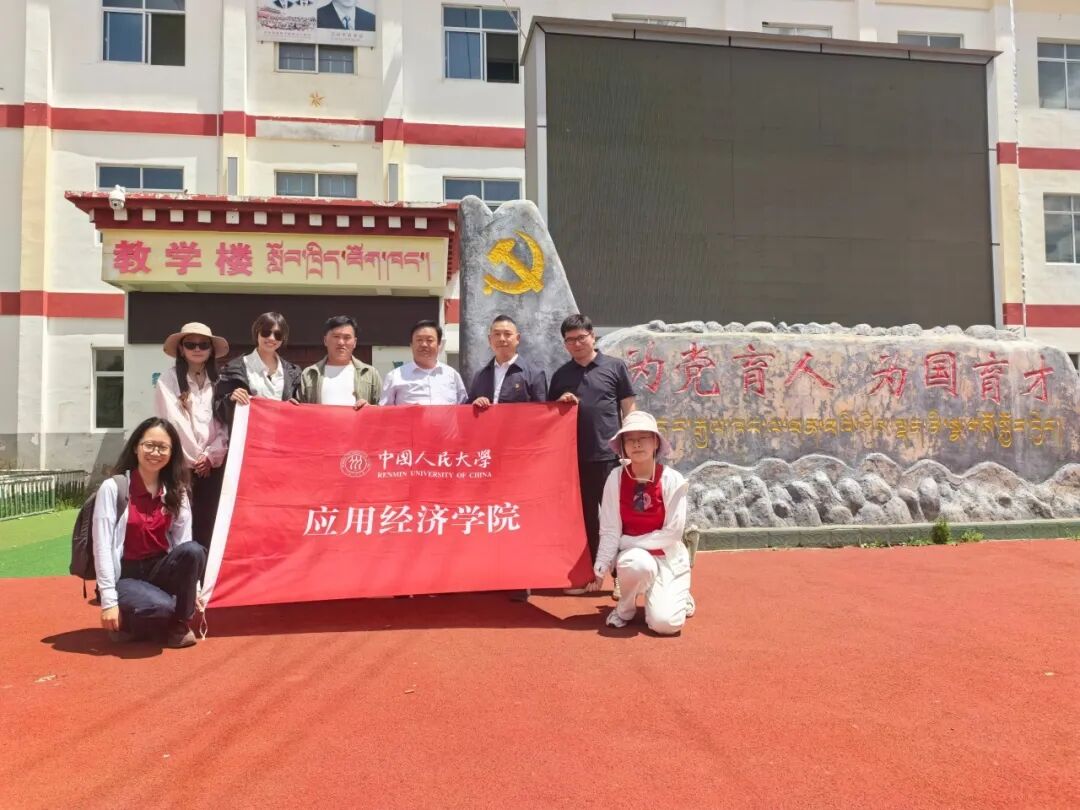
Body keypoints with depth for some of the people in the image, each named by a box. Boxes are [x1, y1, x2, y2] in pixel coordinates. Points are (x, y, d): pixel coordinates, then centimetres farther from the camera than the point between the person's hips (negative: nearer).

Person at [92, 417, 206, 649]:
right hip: (125, 576, -4)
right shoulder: (113, 487, -10)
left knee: (193, 550, -29)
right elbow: (102, 547, -13)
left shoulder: (176, 492, 3)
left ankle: (180, 625, -9)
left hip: (160, 571, 4)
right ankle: (124, 623, 2)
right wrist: (109, 601, -16)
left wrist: (193, 589, -11)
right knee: (161, 606, -34)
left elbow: (184, 542, -1)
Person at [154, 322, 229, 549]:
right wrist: (194, 458, -6)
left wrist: (210, 455, -6)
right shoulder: (168, 380, 0)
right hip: (180, 466, -2)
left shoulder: (218, 381, 9)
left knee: (207, 529, 2)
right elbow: (172, 422, -6)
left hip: (212, 466, 3)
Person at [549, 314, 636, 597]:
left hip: (609, 455, -3)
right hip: (575, 457, 3)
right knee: (584, 517, 10)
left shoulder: (615, 366, 3)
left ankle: (621, 576, 10)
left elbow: (629, 409, 3)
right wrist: (560, 402, -4)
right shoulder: (560, 374, 12)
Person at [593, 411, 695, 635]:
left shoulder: (672, 480, -15)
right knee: (637, 564, -37)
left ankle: (679, 597, 20)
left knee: (664, 623, -19)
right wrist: (600, 567, -20)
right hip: (634, 554, 1)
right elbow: (609, 531, -9)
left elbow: (672, 533, -16)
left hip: (668, 557, 0)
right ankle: (625, 607, -3)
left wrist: (626, 541, -15)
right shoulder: (616, 478, -11)